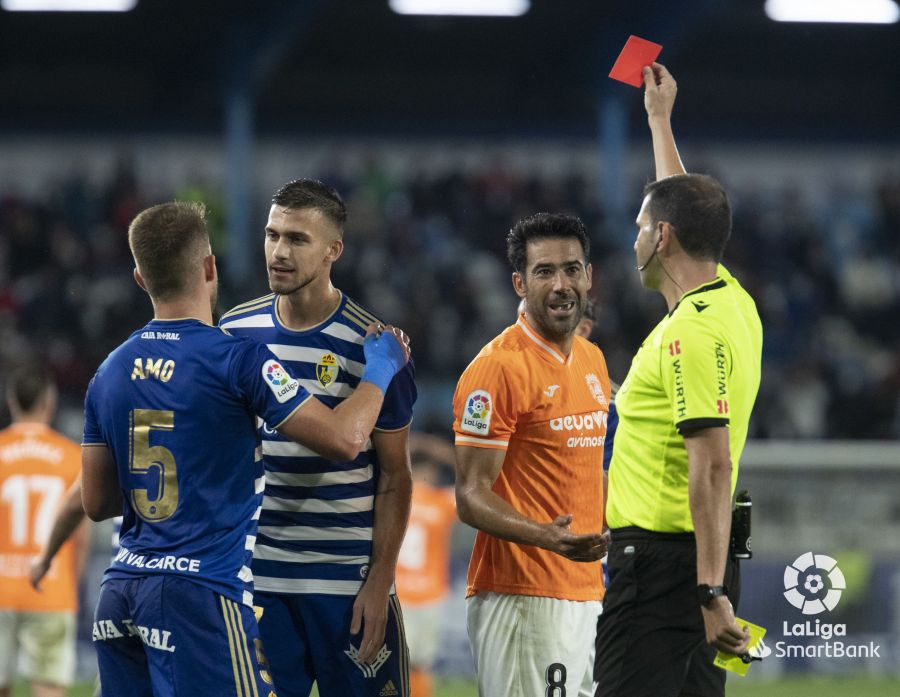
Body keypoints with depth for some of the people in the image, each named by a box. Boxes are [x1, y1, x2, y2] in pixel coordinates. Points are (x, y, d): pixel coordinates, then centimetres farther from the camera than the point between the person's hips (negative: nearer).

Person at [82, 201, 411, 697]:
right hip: (199, 597, -7)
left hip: (120, 595, 7)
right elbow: (344, 438, -10)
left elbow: (95, 503, 15)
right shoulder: (238, 360, -9)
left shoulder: (110, 373, 10)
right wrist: (381, 368, 8)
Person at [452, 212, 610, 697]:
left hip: (585, 593, 8)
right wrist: (544, 537, -30)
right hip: (520, 599, -8)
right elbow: (471, 496, -15)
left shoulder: (592, 360, 14)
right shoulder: (497, 368, -12)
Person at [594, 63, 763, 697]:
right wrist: (659, 117, 43)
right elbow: (685, 210, 31)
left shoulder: (692, 332, -16)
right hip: (701, 566, 10)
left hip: (663, 563, -10)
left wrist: (711, 592, -26)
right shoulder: (736, 305, 11)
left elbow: (714, 466, -23)